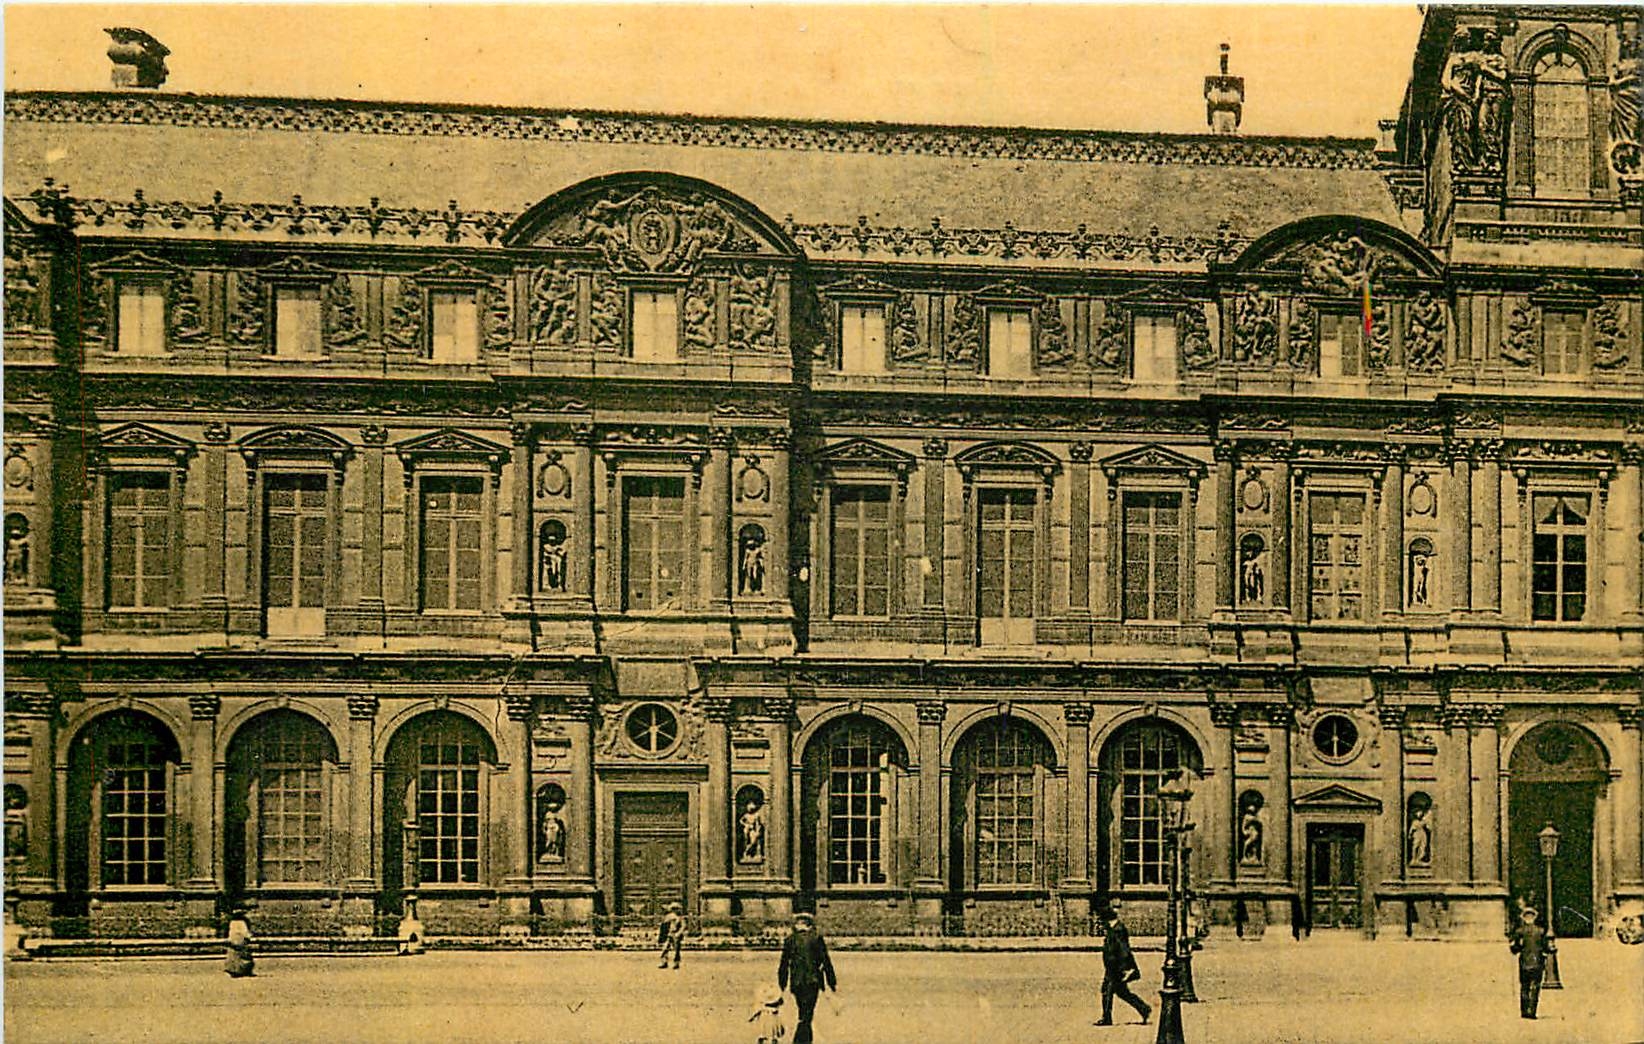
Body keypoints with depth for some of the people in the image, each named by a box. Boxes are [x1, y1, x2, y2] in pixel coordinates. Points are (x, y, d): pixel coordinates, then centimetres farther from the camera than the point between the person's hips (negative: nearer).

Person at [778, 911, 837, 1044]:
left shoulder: (789, 940, 3)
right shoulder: (817, 939, -4)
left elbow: (784, 964, 4)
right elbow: (826, 963, -2)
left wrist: (781, 985, 11)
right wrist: (833, 983, 4)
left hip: (796, 983, 3)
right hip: (812, 982, -3)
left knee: (804, 1015, 20)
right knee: (806, 1017, -4)